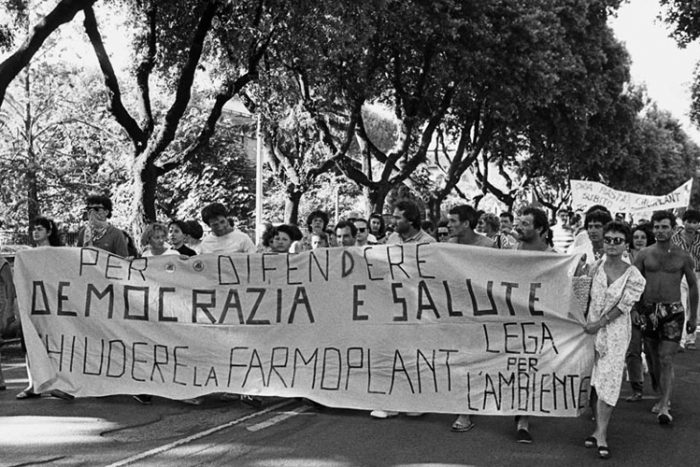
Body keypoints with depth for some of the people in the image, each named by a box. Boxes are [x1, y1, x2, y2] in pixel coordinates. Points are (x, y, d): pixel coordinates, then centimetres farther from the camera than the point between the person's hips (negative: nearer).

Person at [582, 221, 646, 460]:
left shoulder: (633, 275, -6)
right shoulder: (595, 266, 1)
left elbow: (624, 306, -9)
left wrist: (599, 324, -12)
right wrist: (586, 321, 0)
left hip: (615, 331, -3)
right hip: (590, 328, 3)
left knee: (608, 380, -8)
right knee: (594, 379, 6)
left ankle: (601, 434, -5)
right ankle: (599, 428, 16)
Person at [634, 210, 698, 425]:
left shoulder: (683, 256, 0)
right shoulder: (644, 254, 3)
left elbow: (693, 286, 10)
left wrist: (693, 316, 11)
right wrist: (633, 308, -9)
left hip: (673, 312, -3)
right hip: (648, 310, 3)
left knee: (666, 360, -10)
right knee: (654, 360, 11)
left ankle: (664, 408, -11)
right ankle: (664, 397, 29)